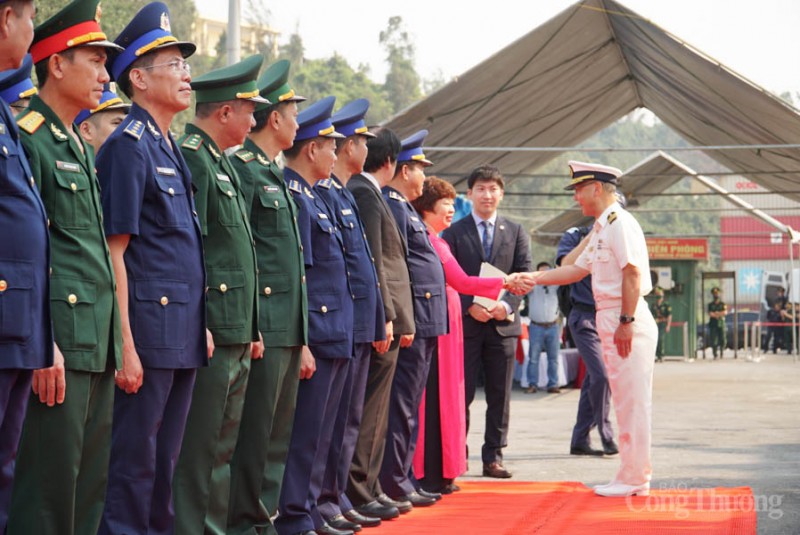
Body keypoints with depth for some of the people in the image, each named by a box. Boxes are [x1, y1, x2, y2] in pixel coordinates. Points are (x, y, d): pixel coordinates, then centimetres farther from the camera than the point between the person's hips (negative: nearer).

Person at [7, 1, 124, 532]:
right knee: (50, 485, -7)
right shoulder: (28, 138, -9)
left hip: (98, 344, 9)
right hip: (62, 342, -9)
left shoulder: (81, 146, 19)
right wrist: (43, 344, -20)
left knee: (91, 484, 11)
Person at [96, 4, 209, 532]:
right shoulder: (127, 146, -11)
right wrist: (126, 346, -19)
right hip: (149, 329, -9)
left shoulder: (172, 149, 16)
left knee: (166, 459, 14)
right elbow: (114, 252, -15)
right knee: (134, 459, -3)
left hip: (185, 336, 9)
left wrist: (202, 326, 16)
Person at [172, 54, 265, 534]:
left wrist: (252, 329, 19)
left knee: (224, 446, 14)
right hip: (211, 332, -10)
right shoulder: (190, 157, -12)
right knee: (199, 447, -6)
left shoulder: (224, 164, 19)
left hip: (237, 334, 10)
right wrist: (202, 327, -21)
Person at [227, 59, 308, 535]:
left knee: (279, 434, 12)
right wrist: (249, 324, -19)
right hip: (264, 328, -10)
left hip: (289, 328, 10)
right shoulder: (242, 169, -10)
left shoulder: (275, 175, 20)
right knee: (253, 433, -5)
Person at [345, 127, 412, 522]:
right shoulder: (365, 194, -12)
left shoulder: (360, 192, 18)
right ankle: (358, 496, -3)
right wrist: (385, 316, -20)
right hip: (380, 322, -10)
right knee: (371, 412, -6)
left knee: (372, 411, 13)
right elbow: (372, 262, -18)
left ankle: (367, 488, 18)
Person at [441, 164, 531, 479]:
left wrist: (508, 305, -13)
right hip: (466, 323, -2)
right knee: (461, 394, -1)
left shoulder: (516, 233, 11)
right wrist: (469, 307, -14)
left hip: (502, 323, 2)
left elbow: (524, 276, 4)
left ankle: (493, 457, 10)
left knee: (500, 396, 4)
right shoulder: (454, 232, 5)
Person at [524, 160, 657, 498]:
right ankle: (633, 476, 17)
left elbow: (632, 274, -19)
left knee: (632, 400, -6)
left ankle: (633, 479, -2)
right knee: (625, 401, 12)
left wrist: (626, 322, -22)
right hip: (609, 319, 10)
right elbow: (576, 270, 25)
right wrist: (532, 279, 22)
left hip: (628, 319, -10)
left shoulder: (620, 223, -11)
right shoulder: (601, 229, 19)